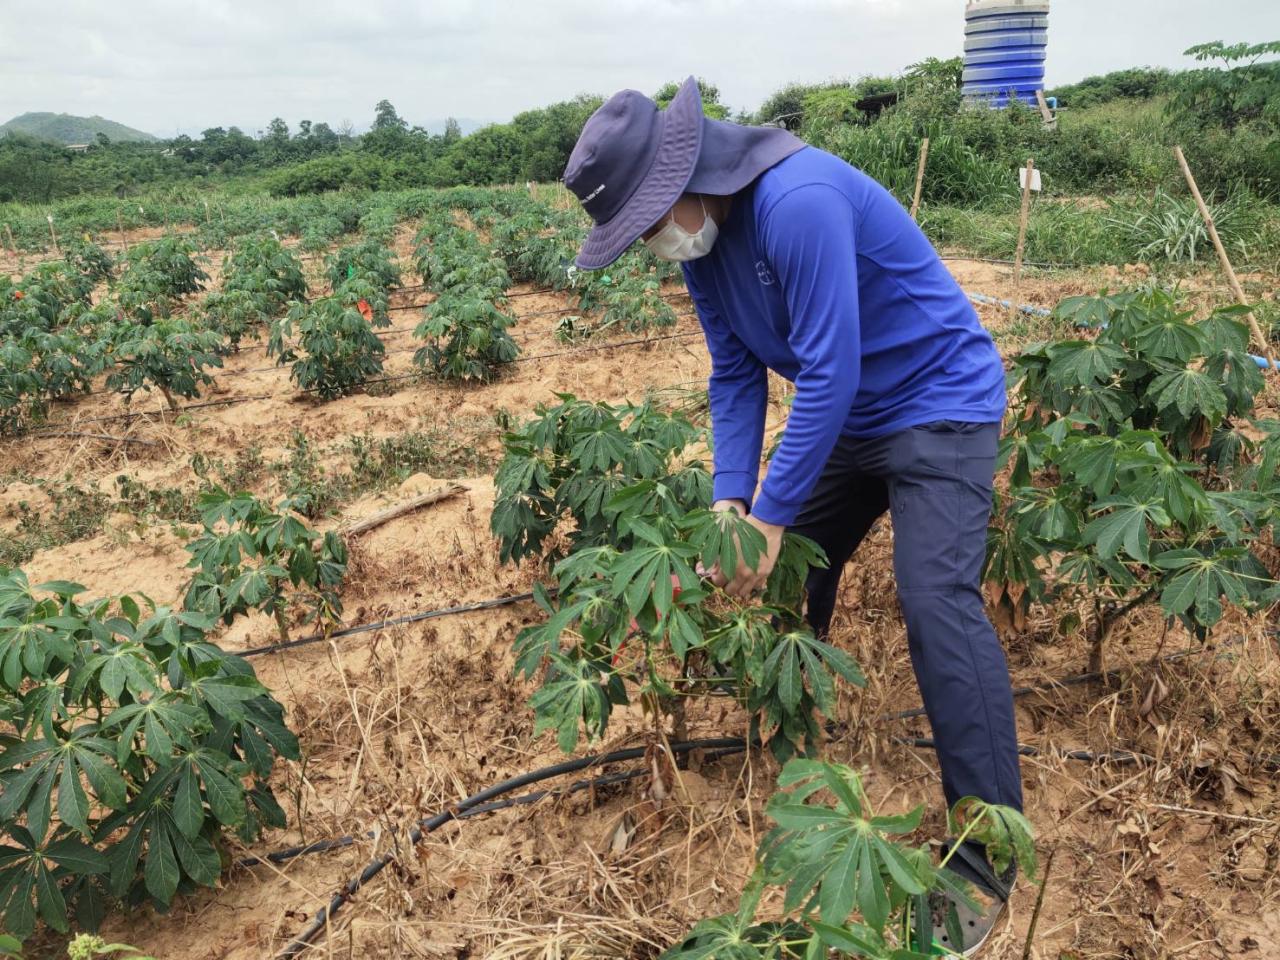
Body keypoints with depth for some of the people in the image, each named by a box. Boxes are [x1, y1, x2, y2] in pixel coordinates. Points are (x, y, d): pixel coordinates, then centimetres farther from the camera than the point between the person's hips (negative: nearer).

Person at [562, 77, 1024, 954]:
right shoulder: (699, 241, -2)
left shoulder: (797, 201, -29)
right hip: (847, 418, 9)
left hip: (940, 401, -8)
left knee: (937, 602, -19)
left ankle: (987, 861, -10)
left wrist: (769, 517, -26)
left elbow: (830, 371, -30)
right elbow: (737, 374, 0)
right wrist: (730, 499, -12)